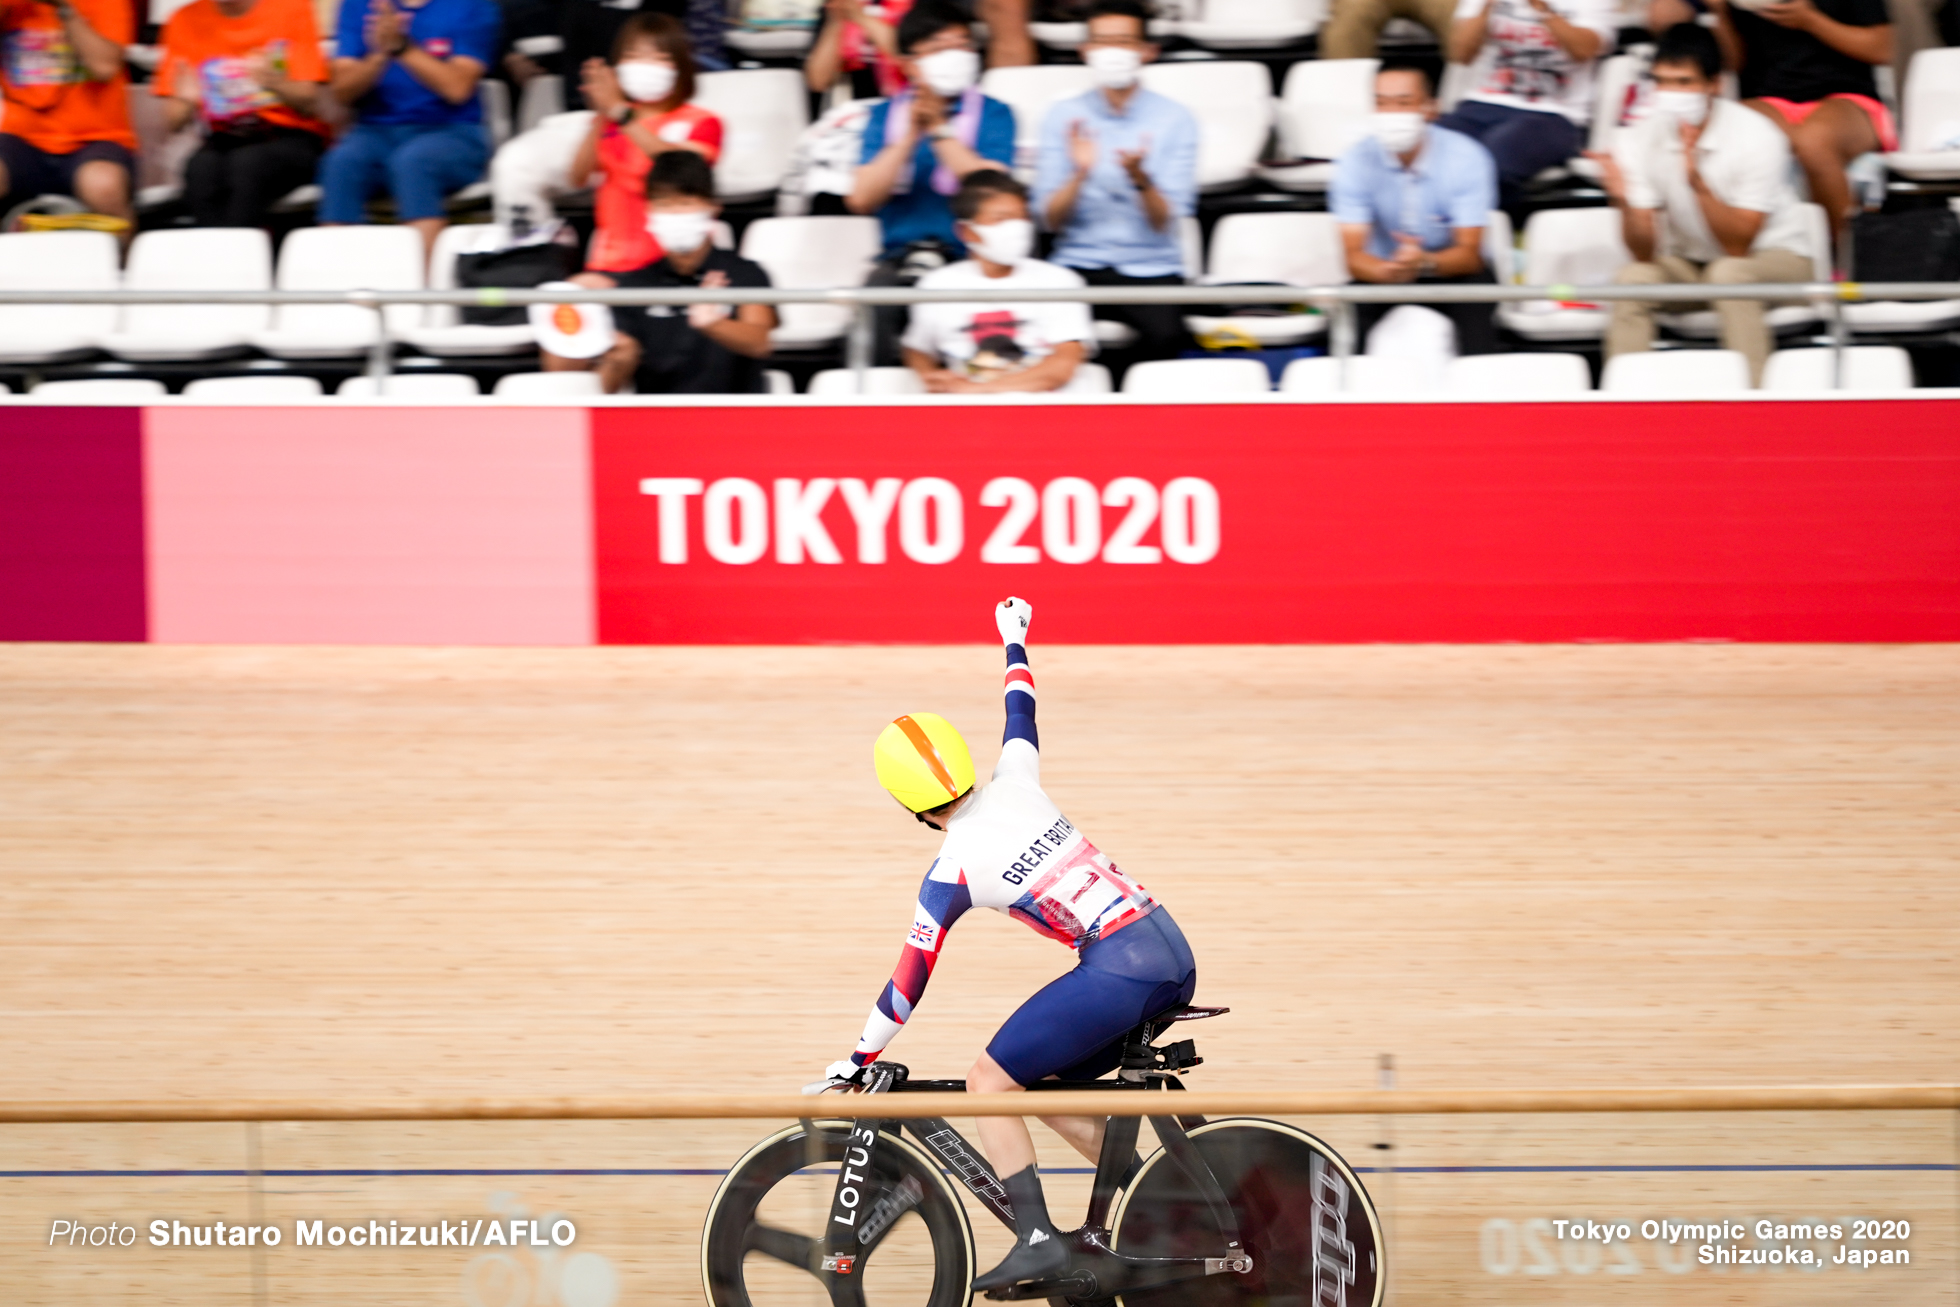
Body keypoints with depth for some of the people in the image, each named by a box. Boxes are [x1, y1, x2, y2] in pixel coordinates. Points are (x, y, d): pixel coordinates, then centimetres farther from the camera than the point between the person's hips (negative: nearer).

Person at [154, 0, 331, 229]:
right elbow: (173, 121, 3)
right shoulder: (186, 21, 5)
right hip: (225, 139, 2)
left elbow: (308, 100, -4)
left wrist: (276, 84, -26)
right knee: (201, 169, -32)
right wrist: (186, 101, -21)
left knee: (247, 162, -34)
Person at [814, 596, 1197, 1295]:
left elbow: (908, 984, -1)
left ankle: (1037, 1240, -7)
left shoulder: (953, 869, -5)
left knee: (988, 1082, 0)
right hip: (1174, 955, 8)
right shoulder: (1015, 784, 10)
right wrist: (1014, 640, 51)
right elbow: (1021, 708, 32)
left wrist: (854, 1063, 10)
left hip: (1119, 971, -8)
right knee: (1042, 1086, 21)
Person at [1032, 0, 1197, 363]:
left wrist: (1140, 179, -24)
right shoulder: (1063, 117, 7)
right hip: (1080, 264, 1)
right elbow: (1051, 220, 1)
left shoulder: (1174, 119, 3)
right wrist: (1079, 175, -17)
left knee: (1166, 333, -34)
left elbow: (1164, 222, -4)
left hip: (1150, 268, -1)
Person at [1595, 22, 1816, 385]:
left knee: (1728, 273, -35)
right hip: (1690, 266, 3)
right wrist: (1624, 203, -33)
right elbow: (1645, 254, -13)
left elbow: (1738, 247, -25)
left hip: (1775, 257, -3)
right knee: (1633, 278, -25)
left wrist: (1696, 181, -37)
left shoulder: (1755, 137, -22)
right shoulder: (1640, 141, -11)